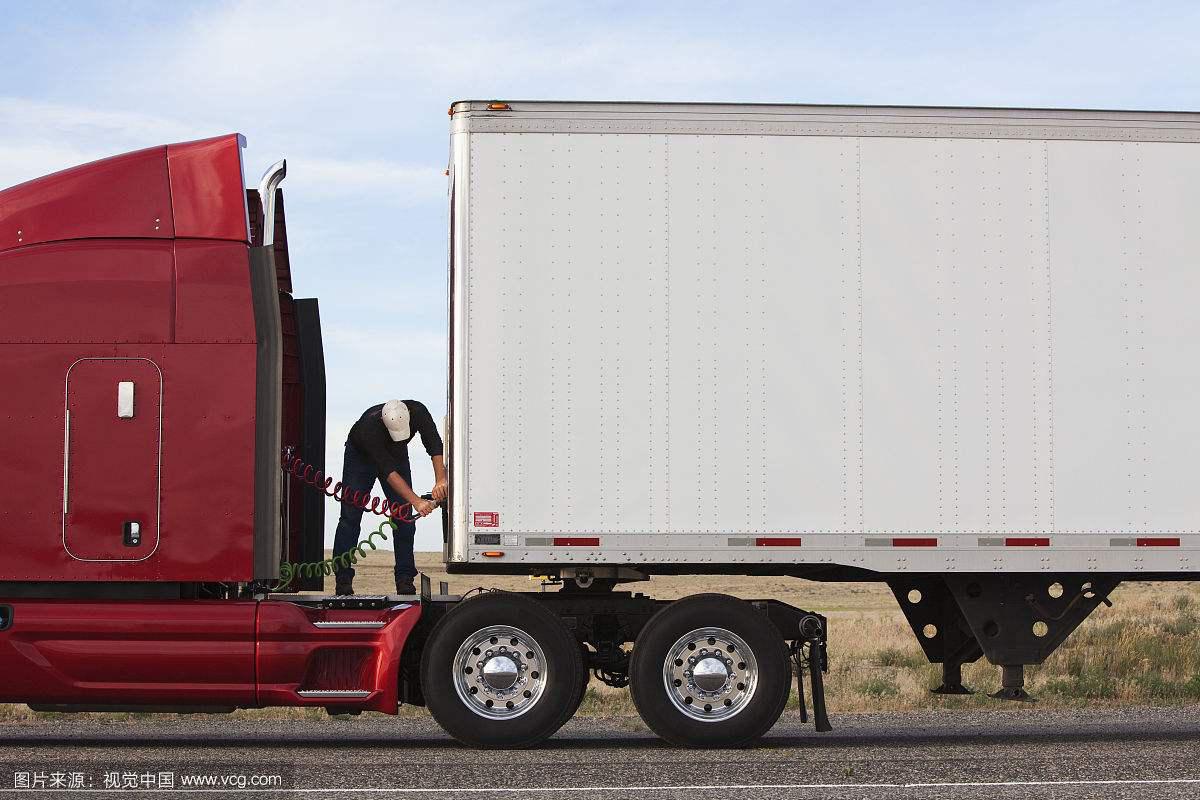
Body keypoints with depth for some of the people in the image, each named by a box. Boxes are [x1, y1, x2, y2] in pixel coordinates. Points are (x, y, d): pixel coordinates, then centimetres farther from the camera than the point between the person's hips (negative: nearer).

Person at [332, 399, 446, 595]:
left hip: (396, 455, 3)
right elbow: (388, 471, -44)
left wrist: (440, 481, -49)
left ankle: (405, 579, -5)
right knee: (350, 516, -10)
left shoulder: (417, 412, -32)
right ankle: (343, 581, -9)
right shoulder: (369, 427, -42)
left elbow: (434, 446, -33)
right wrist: (416, 501, -51)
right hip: (360, 456, -3)